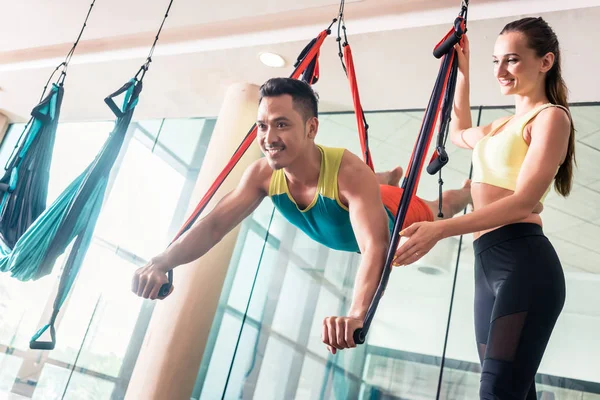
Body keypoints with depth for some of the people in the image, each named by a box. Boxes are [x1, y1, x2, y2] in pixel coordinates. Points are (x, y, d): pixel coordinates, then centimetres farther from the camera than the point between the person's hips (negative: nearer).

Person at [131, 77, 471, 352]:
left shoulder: (350, 174, -52)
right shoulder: (262, 174, -35)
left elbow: (376, 247, -62)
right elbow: (215, 224, -34)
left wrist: (357, 315, -80)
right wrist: (162, 263, -50)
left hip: (398, 218, -4)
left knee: (439, 210, 31)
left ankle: (471, 190, 65)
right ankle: (392, 177, 76)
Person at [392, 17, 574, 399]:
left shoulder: (550, 117, -3)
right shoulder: (501, 126, 23)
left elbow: (524, 201, -16)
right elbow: (460, 133, 44)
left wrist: (440, 229, -26)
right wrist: (463, 72, 35)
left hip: (523, 261, -9)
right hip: (488, 263, 9)